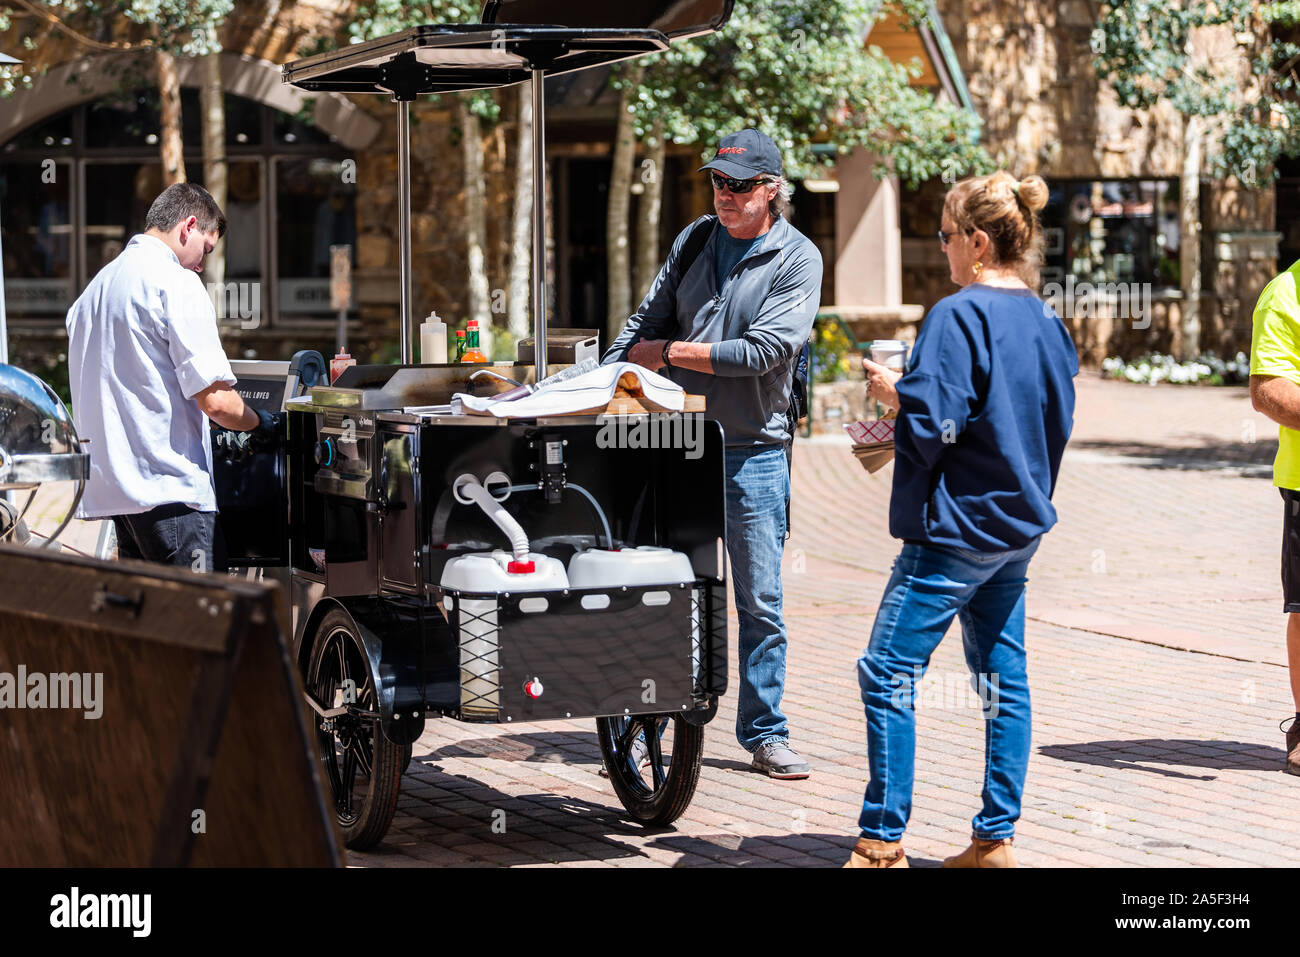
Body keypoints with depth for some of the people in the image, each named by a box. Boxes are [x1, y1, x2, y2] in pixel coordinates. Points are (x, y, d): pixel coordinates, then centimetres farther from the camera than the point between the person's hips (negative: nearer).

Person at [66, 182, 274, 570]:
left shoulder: (96, 286, 18)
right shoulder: (178, 282, -10)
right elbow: (215, 400, -15)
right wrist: (258, 422, 4)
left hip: (109, 488, 9)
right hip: (169, 489, -9)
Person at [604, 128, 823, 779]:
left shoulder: (797, 257, -5)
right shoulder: (694, 242, 10)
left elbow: (764, 351, -14)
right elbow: (646, 324, 14)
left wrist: (671, 352, -9)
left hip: (753, 449, -4)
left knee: (759, 601, 0)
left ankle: (764, 732, 9)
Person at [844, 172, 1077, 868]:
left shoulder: (959, 315, -16)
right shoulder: (1045, 321, 9)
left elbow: (931, 423, -21)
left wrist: (891, 390, -3)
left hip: (956, 525, -9)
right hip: (1021, 524, 9)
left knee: (888, 673, -4)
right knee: (1003, 678, 10)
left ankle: (883, 841, -4)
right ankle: (996, 839, 14)